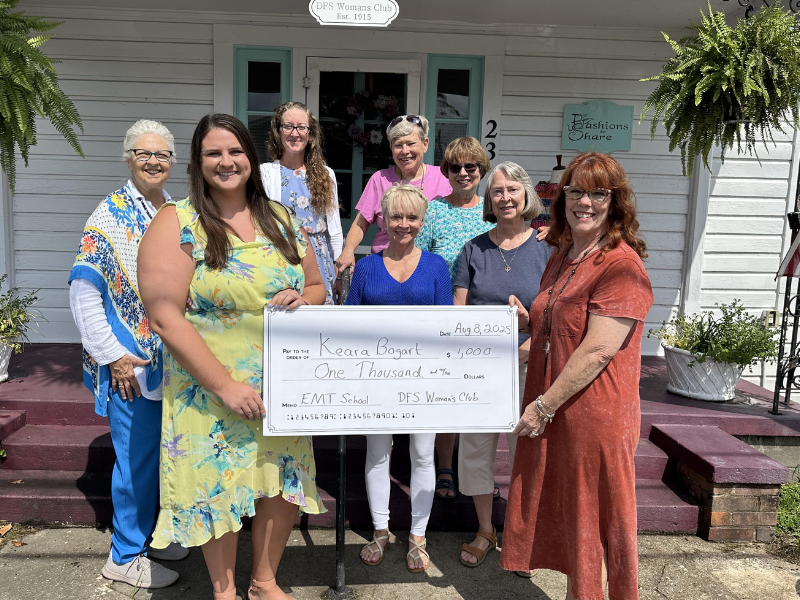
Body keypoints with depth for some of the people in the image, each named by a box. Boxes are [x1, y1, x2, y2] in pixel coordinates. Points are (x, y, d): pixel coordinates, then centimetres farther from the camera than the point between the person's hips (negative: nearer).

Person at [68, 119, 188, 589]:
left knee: (159, 452, 16)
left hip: (172, 358, 7)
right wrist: (113, 356, -14)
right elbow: (83, 292, -12)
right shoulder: (111, 215, -9)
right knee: (138, 458, 2)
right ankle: (125, 556, 21)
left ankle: (146, 536, 35)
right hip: (131, 364, -6)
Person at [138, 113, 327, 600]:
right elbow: (166, 317, -15)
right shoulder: (177, 223, -8)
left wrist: (302, 298, -11)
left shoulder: (280, 219, 7)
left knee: (286, 484, 12)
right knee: (218, 488, 9)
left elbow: (317, 286, 15)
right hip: (211, 392, -4)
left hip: (283, 387, 4)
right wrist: (225, 385, -19)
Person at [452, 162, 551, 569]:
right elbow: (458, 310, 2)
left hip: (527, 366, -1)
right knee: (476, 447, 9)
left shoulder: (544, 249, 0)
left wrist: (522, 350, -16)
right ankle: (484, 531, 28)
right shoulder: (474, 249, 5)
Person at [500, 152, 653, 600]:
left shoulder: (622, 265, -17)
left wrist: (545, 405, -18)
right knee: (561, 513, 19)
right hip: (551, 413, 9)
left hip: (595, 415, -8)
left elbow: (597, 350, -22)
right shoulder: (562, 258, 12)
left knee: (589, 519, 9)